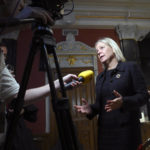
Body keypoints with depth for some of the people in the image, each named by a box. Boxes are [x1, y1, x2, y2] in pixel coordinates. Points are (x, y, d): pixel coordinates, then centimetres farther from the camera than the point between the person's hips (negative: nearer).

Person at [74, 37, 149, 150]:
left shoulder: (131, 67, -1)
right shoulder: (100, 77, 14)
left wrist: (123, 102, -26)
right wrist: (91, 109, -6)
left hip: (126, 128, -4)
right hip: (104, 129, 5)